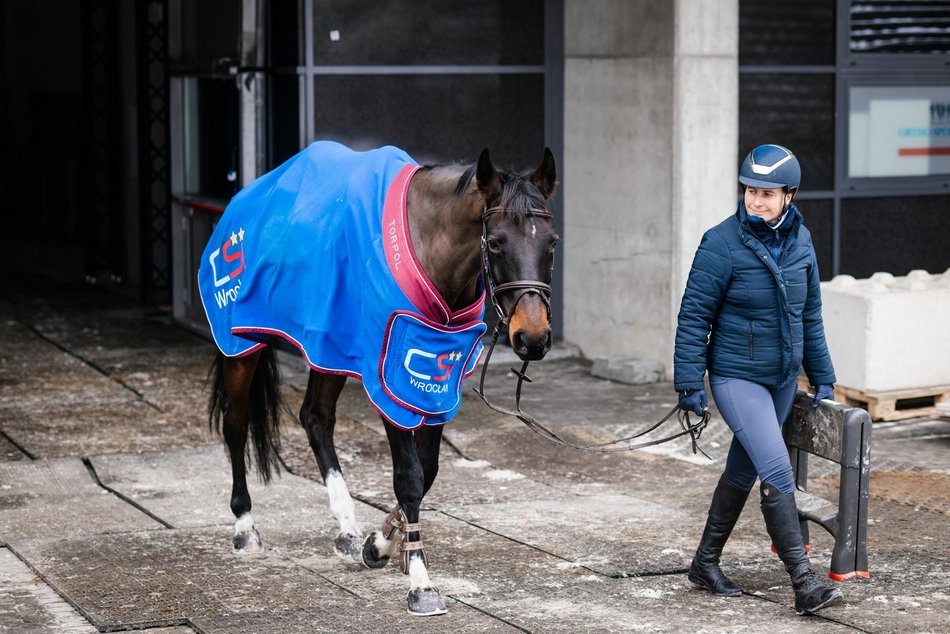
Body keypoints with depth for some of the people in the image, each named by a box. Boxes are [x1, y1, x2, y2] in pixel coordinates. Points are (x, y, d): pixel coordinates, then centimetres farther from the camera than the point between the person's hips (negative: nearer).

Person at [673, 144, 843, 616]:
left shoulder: (800, 241, 1)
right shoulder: (722, 244, -16)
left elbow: (810, 314, 12)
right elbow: (694, 316, -12)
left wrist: (822, 378, 13)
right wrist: (689, 384, -14)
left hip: (783, 379, 6)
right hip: (736, 378, -6)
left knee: (743, 471, 16)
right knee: (777, 472, -15)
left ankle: (706, 563, 30)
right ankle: (804, 585, -14)